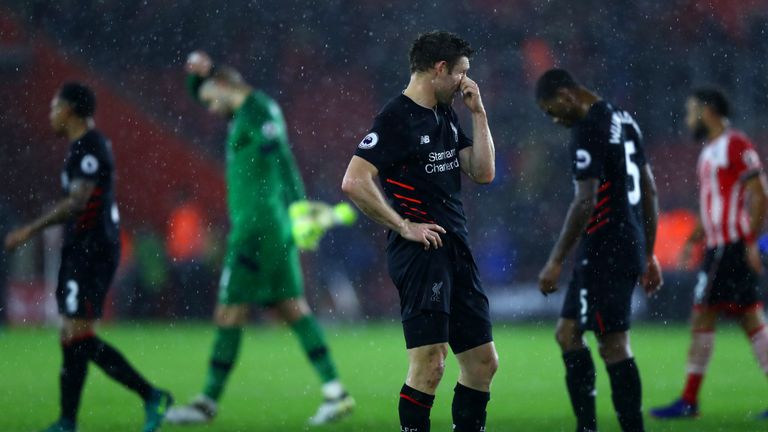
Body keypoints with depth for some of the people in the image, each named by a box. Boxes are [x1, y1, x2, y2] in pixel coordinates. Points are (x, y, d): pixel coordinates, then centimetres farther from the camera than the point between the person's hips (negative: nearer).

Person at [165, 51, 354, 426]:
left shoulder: (258, 111, -11)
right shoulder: (247, 111, 20)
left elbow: (282, 161, -20)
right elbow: (197, 92, 34)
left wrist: (298, 209, -27)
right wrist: (200, 73, 14)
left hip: (256, 224, -10)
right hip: (272, 226, 10)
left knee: (229, 313, -6)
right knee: (290, 307, 6)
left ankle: (208, 402, -2)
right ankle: (335, 391, 1)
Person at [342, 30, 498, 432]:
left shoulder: (447, 117, 16)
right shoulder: (396, 117, -10)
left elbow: (483, 172, 14)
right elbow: (354, 182, -18)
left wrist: (478, 113, 9)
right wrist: (404, 226, -15)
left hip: (456, 249, 9)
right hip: (421, 251, -9)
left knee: (483, 362, 10)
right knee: (430, 363, -14)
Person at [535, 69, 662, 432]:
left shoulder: (588, 130, -15)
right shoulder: (624, 120, 15)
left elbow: (586, 202, -20)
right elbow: (649, 191, 19)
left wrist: (556, 262, -16)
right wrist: (649, 255, 24)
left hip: (604, 252, -10)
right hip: (631, 248, 10)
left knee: (614, 345, -6)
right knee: (567, 333, 14)